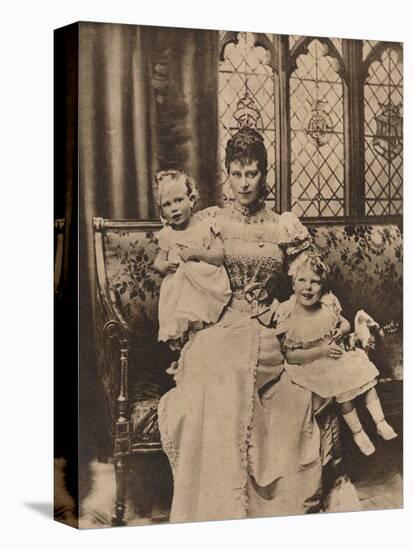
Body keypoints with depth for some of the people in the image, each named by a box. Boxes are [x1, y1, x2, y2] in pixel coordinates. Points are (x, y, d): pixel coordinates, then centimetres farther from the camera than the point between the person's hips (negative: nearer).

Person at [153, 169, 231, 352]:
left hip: (205, 285, -3)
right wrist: (167, 266, -7)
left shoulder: (205, 227, 2)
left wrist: (197, 253, -17)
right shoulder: (166, 235, 12)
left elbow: (220, 256, -4)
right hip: (176, 287, 3)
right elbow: (157, 263, 15)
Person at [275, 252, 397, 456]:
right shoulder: (288, 316, -19)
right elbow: (290, 355, -17)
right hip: (309, 365, -5)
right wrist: (321, 351, -25)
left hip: (335, 353, 5)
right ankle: (357, 432, 0)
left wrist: (343, 329, -13)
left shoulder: (328, 305, -7)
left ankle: (380, 422, 9)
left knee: (365, 373, -6)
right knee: (343, 387, -19)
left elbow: (344, 322, 12)